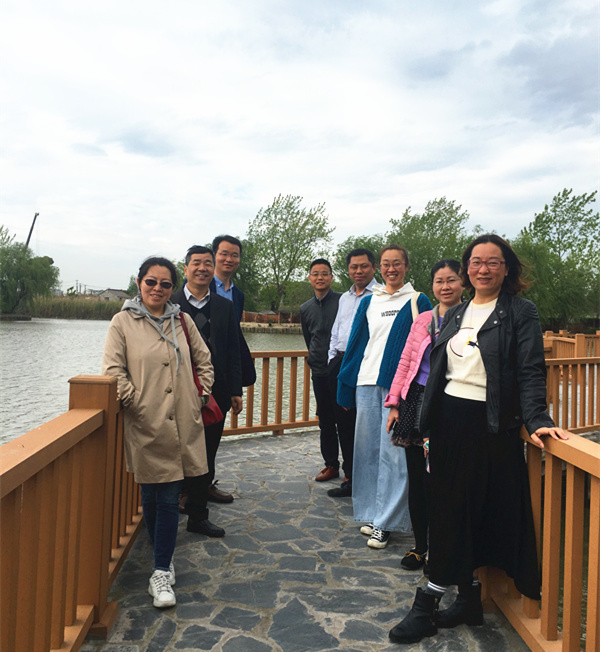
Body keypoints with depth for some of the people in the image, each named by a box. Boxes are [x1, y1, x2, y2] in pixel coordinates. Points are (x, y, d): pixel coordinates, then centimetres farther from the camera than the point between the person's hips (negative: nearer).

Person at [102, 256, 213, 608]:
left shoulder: (183, 320, 10)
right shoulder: (123, 321, 1)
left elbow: (204, 361, 17)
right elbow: (113, 370, -4)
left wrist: (201, 395, 9)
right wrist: (136, 401, -9)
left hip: (182, 424, 2)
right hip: (146, 425, -2)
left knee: (169, 498, 2)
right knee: (152, 496, 8)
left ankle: (162, 572, 9)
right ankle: (164, 556, 30)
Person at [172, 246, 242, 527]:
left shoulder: (225, 306, 10)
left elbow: (233, 352, 9)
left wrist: (235, 391, 5)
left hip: (214, 392, 3)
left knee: (206, 455, 8)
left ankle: (197, 516, 20)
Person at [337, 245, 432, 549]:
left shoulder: (418, 302, 3)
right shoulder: (368, 302, 14)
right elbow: (355, 343, 15)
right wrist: (346, 387, 10)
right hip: (367, 382, 4)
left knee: (393, 451, -5)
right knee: (368, 447, 8)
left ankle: (385, 522, 4)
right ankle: (371, 512, 21)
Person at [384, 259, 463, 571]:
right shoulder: (422, 320, 11)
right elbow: (406, 361, 13)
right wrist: (394, 403, 8)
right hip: (416, 402, 4)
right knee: (416, 479, 9)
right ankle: (420, 545, 26)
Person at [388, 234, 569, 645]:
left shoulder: (520, 313, -3)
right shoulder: (455, 314, 14)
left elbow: (531, 373, -10)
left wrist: (537, 420, -24)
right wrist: (426, 424, 12)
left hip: (491, 424, -6)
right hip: (449, 419, 6)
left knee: (481, 511, 1)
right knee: (450, 508, 8)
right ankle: (469, 599, 23)